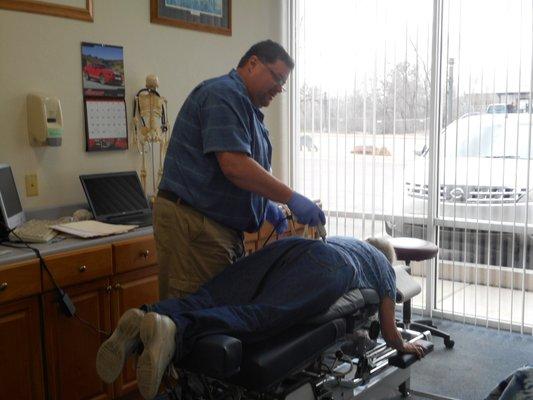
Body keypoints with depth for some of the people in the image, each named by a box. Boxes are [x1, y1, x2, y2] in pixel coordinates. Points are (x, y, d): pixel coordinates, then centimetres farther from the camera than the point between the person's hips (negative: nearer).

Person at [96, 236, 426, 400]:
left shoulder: (347, 240, 50)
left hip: (288, 247, 5)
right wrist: (404, 346, 60)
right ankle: (173, 331, -56)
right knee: (258, 318, -29)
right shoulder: (386, 267, 36)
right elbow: (390, 334, 35)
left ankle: (143, 320, -43)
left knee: (212, 301, -15)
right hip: (327, 269, -5)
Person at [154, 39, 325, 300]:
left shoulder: (243, 104, 21)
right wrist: (291, 199, -20)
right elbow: (234, 166, -24)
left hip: (223, 228, 10)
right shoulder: (224, 95, -12)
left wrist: (267, 207, 12)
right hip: (192, 223, -10)